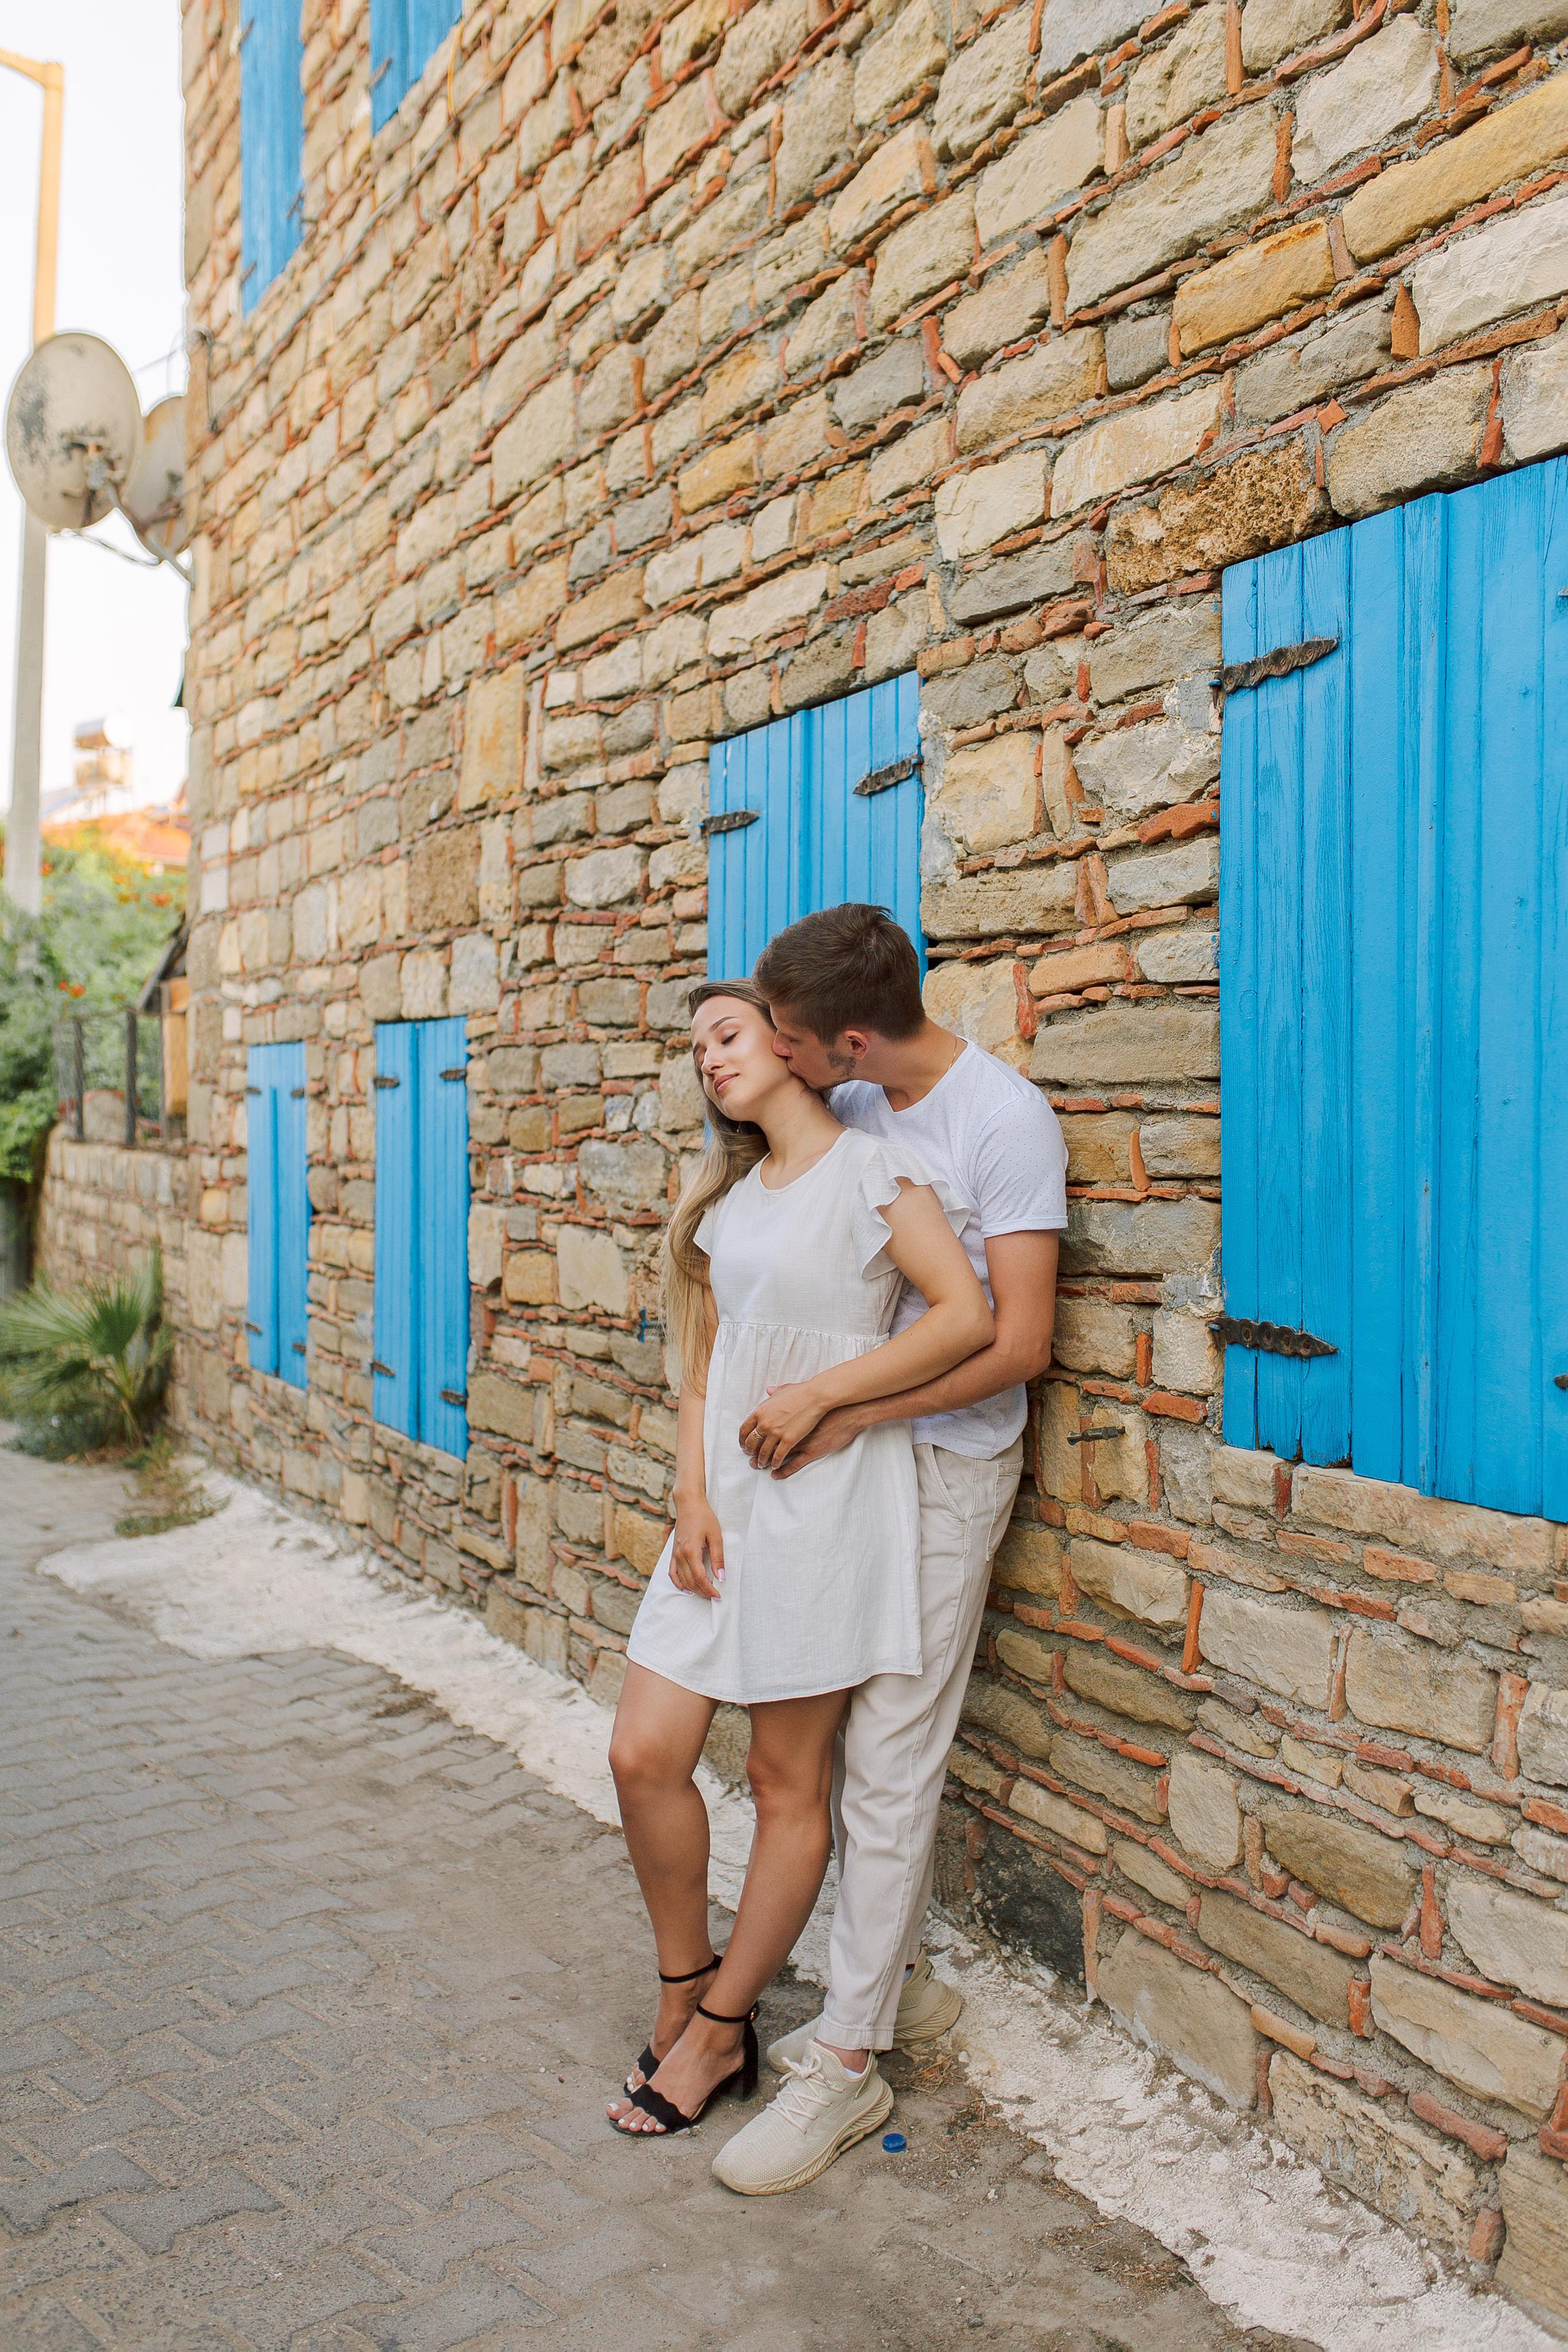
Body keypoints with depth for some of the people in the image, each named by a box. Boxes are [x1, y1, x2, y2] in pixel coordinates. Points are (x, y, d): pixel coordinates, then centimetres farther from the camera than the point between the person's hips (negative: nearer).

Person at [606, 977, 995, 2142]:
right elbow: (706, 1360, 13)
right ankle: (685, 1997, 26)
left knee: (788, 1782, 6)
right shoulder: (728, 1192, 15)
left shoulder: (872, 1166, -7)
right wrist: (692, 1499, 0)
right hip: (725, 1505, 7)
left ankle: (716, 2028, 23)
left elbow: (969, 1316, -18)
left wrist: (818, 1395, -15)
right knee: (644, 1754, 4)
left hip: (828, 1500, -7)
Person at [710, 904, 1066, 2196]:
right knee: (846, 1740, 14)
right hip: (839, 1457, 7)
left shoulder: (1004, 1121, -16)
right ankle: (903, 1976, 33)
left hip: (944, 1464, -7)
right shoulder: (847, 1110, 6)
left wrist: (837, 1410, -20)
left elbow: (1017, 1340, -20)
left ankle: (846, 2060, 11)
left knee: (889, 1760, -2)